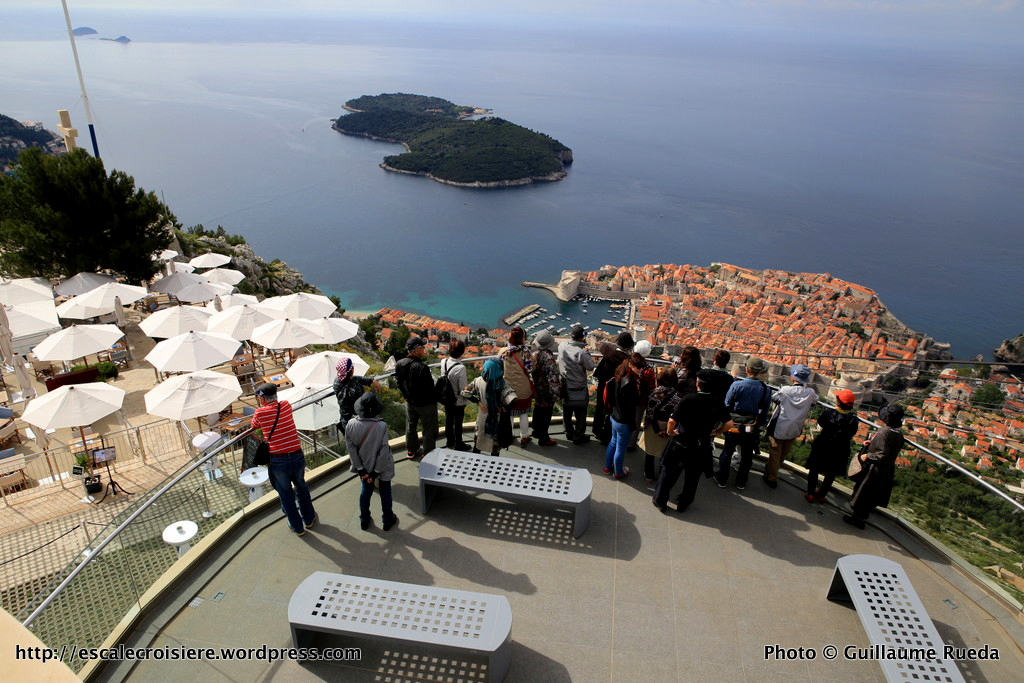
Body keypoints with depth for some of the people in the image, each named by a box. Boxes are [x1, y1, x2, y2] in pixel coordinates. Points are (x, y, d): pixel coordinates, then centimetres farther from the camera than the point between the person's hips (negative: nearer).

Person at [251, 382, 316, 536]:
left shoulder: (260, 413, -8)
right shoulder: (286, 405, 0)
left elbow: (254, 426, 13)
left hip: (277, 461, -3)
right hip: (297, 456, 3)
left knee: (286, 494, 16)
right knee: (301, 487, 26)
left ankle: (297, 527, 30)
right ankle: (309, 519, 42)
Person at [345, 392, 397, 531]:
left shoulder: (351, 424, -20)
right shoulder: (381, 426, -30)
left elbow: (350, 448, -12)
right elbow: (383, 451, -23)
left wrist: (360, 468, -2)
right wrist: (377, 471, -10)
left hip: (364, 466, 3)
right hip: (381, 467, -3)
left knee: (366, 490, 26)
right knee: (385, 492, 20)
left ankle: (364, 520, 41)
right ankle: (387, 521, 38)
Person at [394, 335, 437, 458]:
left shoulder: (399, 364, -8)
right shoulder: (422, 367, -32)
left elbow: (399, 383, 3)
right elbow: (429, 387, -26)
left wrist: (407, 395, 15)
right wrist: (433, 399, -10)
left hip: (410, 402, 7)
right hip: (425, 404, -7)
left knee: (411, 426, 25)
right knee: (429, 429, 12)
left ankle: (412, 450, 43)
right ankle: (428, 454, 24)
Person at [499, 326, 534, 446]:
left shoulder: (503, 352, -10)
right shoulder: (525, 352, -17)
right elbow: (531, 369, -14)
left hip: (508, 387, 2)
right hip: (523, 390, -2)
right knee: (523, 414, 16)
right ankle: (524, 437, 27)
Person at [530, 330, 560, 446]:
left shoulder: (535, 354, -2)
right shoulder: (549, 358, -27)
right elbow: (552, 376, -28)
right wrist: (555, 392, -25)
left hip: (537, 388, 8)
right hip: (547, 391, -8)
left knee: (538, 410, 24)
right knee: (546, 413, 4)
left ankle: (536, 431, 41)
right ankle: (543, 438, 13)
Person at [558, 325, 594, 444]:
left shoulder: (562, 346, -11)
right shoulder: (581, 352, -28)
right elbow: (590, 367, -17)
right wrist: (587, 353, -6)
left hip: (564, 386, 6)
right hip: (579, 389, -5)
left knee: (567, 412, 22)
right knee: (580, 414, 13)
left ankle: (569, 433, 37)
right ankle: (578, 436, 24)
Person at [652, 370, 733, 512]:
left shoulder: (687, 399, -21)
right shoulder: (718, 404, -13)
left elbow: (672, 421, -24)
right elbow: (728, 424, -9)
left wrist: (670, 431, -4)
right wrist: (715, 432, 7)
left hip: (681, 444, -2)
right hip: (701, 448, 2)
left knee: (669, 472, 17)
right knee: (692, 477, 21)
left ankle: (660, 501, 29)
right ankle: (683, 503, 36)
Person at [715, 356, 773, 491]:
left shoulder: (736, 385, -19)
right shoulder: (766, 390, -11)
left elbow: (726, 406, -10)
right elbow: (765, 414, -2)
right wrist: (760, 426, 12)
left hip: (733, 427, -2)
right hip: (752, 430, 2)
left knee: (726, 453, 16)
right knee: (746, 456, 19)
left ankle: (722, 479, 27)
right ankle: (741, 482, 32)